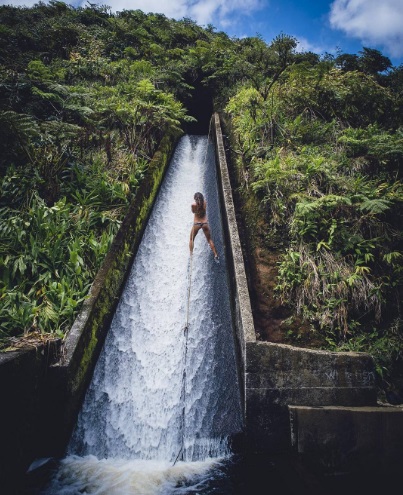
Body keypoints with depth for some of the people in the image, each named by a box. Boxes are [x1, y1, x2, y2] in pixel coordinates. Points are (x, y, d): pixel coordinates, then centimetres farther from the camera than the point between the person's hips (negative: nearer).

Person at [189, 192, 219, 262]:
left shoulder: (193, 205, -16)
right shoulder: (205, 202, -8)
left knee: (191, 239, 19)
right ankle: (216, 255, 14)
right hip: (205, 223, 2)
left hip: (196, 223, -2)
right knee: (209, 240, 15)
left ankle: (191, 254, 14)